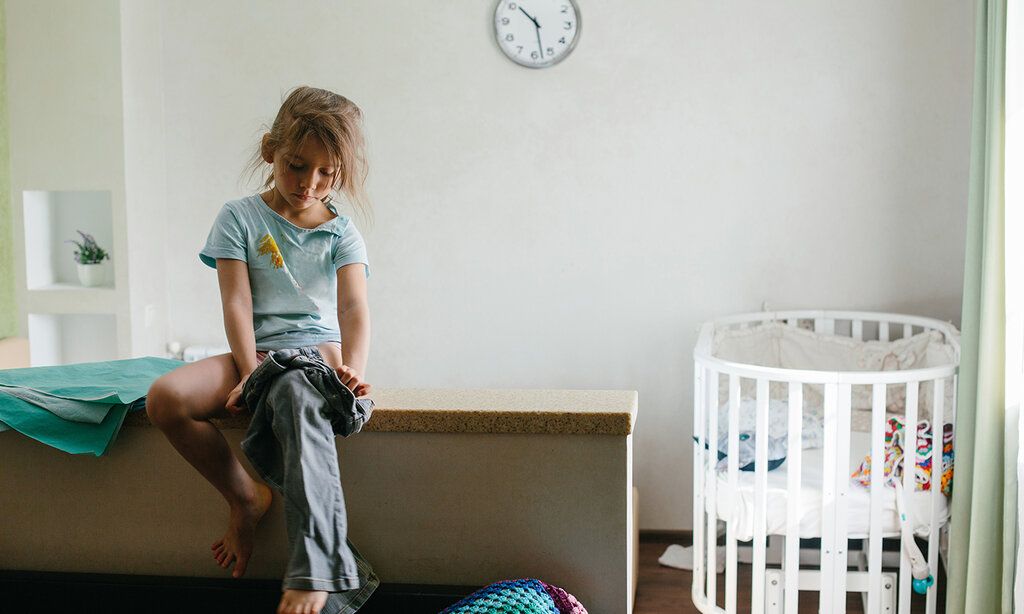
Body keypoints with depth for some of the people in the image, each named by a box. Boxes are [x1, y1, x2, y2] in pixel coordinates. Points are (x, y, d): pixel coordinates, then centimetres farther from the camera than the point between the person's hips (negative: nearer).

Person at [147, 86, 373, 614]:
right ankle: (244, 496, -6)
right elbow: (237, 303, -4)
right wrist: (249, 372, -19)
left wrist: (353, 369, -27)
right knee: (165, 397, -27)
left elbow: (354, 307, -7)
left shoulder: (341, 232, 7)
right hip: (256, 352, 2)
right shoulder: (240, 218, 5)